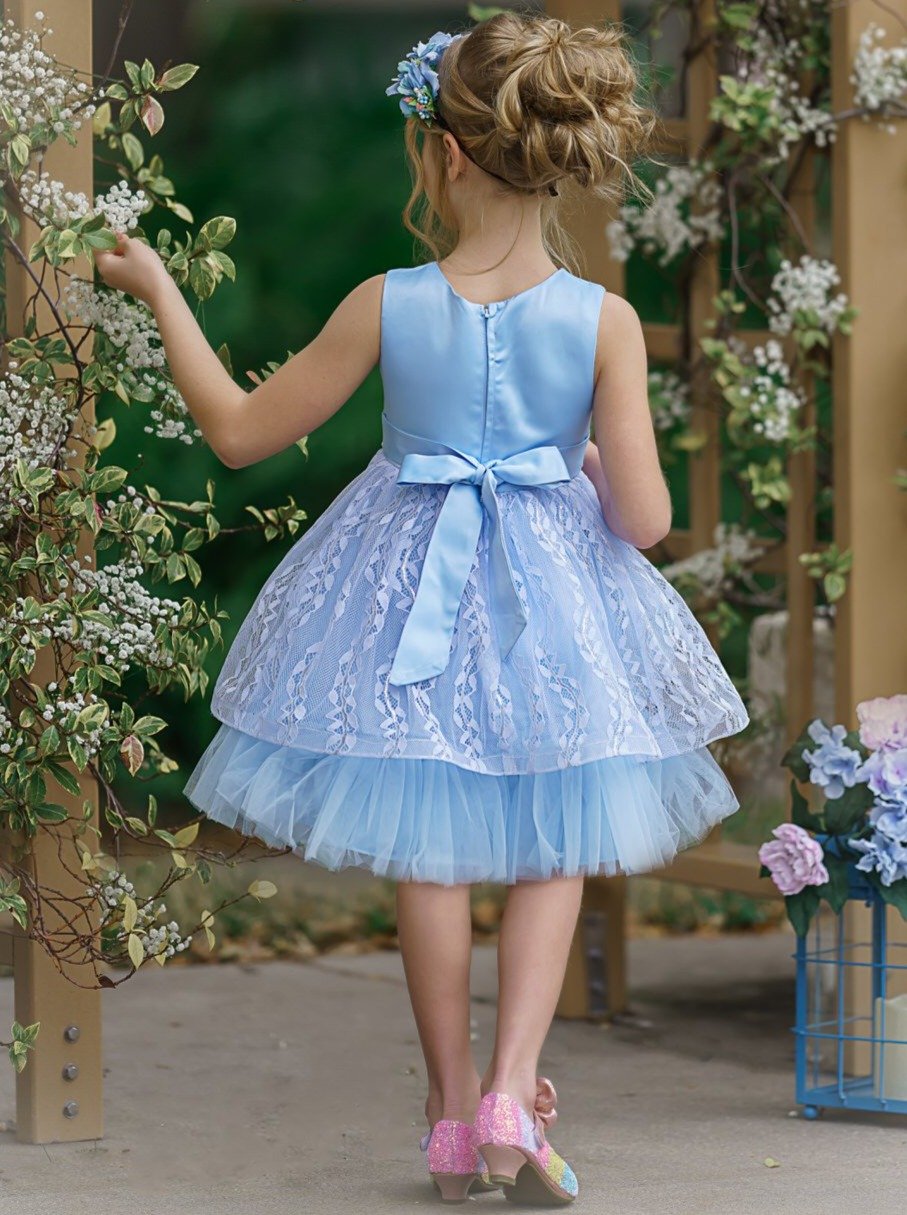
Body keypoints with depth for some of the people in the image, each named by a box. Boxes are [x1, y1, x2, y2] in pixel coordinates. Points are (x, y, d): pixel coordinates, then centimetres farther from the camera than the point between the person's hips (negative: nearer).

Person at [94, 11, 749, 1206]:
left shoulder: (386, 306, -14)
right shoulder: (604, 320, -15)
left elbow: (238, 432, -3)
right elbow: (644, 518, -14)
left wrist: (158, 290, 6)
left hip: (412, 589, 1)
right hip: (550, 605, 0)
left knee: (429, 855, 15)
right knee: (550, 850, 14)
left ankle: (452, 1111, 21)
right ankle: (511, 1091, -2)